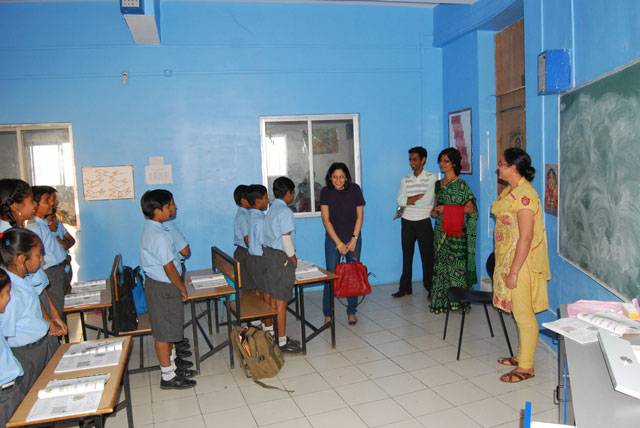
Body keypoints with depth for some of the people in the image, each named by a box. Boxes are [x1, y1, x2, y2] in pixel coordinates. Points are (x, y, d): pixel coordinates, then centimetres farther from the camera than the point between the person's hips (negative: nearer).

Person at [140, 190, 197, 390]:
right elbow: (169, 268, -23)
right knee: (164, 332, 2)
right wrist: (182, 288, -9)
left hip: (156, 283, 10)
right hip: (163, 288, -10)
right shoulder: (159, 236, -25)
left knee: (168, 331, 21)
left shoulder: (150, 229, 7)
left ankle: (171, 367, 36)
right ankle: (168, 377, 16)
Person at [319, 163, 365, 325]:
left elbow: (360, 216, -1)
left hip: (353, 238, 1)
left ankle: (351, 311, 17)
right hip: (333, 238, -1)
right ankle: (328, 314, 8)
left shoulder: (355, 189, -5)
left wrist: (353, 240, -7)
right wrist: (339, 243, -12)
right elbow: (326, 220, -9)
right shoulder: (325, 192, -7)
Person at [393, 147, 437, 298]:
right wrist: (419, 197, -13)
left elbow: (427, 201, -15)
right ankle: (405, 287, 18)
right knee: (407, 255, 9)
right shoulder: (405, 180, 9)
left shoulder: (431, 177, -3)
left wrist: (408, 201, -7)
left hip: (423, 222, -3)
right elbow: (400, 200, -5)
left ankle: (430, 288, 15)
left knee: (427, 256, 2)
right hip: (407, 223, 4)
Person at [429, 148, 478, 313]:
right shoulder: (438, 184, 14)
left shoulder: (460, 184, -6)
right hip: (440, 230, 6)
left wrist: (447, 208, -16)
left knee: (456, 264, -4)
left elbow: (471, 208, -11)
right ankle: (441, 301, 15)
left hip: (455, 232, -6)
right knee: (440, 264, 7)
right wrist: (434, 211, -1)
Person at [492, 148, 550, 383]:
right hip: (508, 258, 10)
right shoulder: (511, 190, 10)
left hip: (522, 262, -10)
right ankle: (522, 356, 33)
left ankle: (526, 367, 14)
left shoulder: (524, 195, -21)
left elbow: (525, 237, -24)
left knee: (524, 315, 2)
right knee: (519, 313, 19)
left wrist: (514, 271, -23)